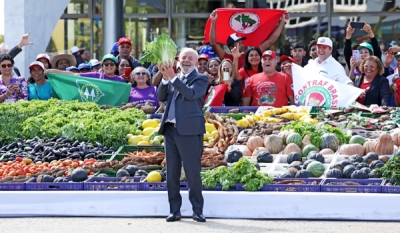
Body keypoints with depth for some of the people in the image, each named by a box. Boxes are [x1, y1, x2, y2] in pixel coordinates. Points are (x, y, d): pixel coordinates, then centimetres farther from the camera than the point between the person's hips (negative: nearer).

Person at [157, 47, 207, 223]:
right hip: (170, 129, 6)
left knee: (192, 172, -5)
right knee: (172, 173, 7)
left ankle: (197, 211, 2)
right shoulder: (173, 79, 17)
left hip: (189, 130, -6)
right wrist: (165, 79, -6)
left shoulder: (200, 79, 1)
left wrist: (173, 78, -18)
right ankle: (174, 211, 12)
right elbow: (161, 97, 7)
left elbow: (190, 93, -16)